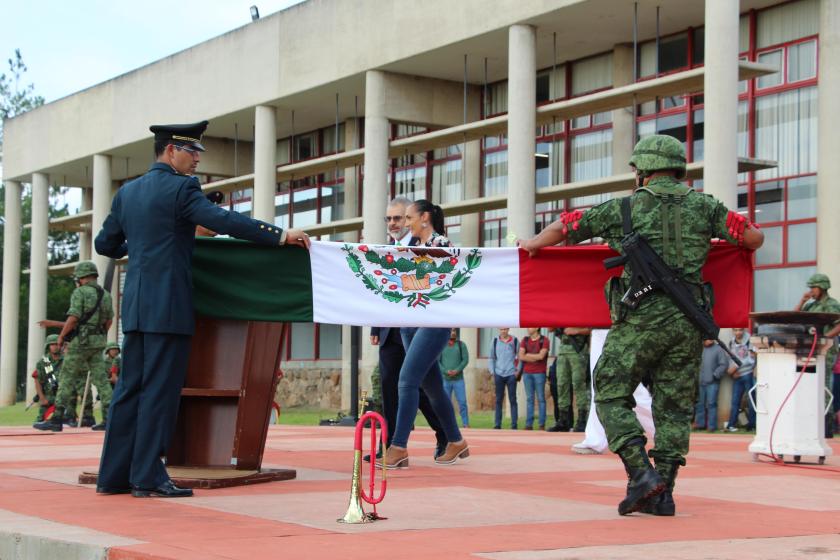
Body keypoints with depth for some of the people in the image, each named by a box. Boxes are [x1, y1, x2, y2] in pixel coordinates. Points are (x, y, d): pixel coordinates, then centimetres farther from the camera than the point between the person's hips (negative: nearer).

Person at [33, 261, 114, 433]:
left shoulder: (80, 292, -10)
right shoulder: (105, 295, 12)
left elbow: (73, 319, -17)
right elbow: (109, 321, 16)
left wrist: (61, 336, -5)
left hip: (80, 341, -7)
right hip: (98, 343, 7)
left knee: (66, 380, -2)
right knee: (100, 380, 5)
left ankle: (56, 420, -3)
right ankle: (109, 418, -2)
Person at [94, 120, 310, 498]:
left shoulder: (127, 192, 15)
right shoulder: (181, 188, -8)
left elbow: (105, 244, 21)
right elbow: (225, 221, -20)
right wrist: (281, 236, -20)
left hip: (135, 307, 8)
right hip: (168, 307, -8)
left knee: (129, 388, 10)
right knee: (160, 390, -5)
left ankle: (114, 475, 12)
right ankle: (148, 477, -4)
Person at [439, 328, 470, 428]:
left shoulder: (461, 345, 4)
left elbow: (466, 359, -1)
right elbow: (437, 361, -1)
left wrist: (457, 370, -14)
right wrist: (446, 371, -15)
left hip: (458, 379, 0)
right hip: (445, 379, 0)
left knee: (462, 401, -6)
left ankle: (465, 423, -2)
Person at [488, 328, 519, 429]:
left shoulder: (515, 341, 4)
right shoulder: (495, 341, 8)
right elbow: (492, 358, 11)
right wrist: (492, 372, 3)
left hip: (511, 374, -2)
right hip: (499, 374, 2)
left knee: (512, 400, 0)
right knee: (498, 400, 4)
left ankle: (514, 424, 1)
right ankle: (497, 424, 6)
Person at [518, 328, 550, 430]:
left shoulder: (544, 340, -2)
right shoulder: (525, 340, 10)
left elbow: (541, 356, -14)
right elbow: (521, 357, -1)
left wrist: (527, 355, -3)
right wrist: (536, 358, -8)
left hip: (540, 373, -3)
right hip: (527, 373, 3)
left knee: (540, 398, -3)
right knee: (529, 399, 2)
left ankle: (542, 425, -1)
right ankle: (529, 424, 1)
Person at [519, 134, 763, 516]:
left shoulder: (625, 208, 3)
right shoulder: (702, 206, 8)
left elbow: (565, 226, 12)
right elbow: (754, 237, 7)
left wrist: (533, 244, 31)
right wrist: (740, 246, 32)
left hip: (640, 318, -4)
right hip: (688, 320, 4)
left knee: (611, 395, 5)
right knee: (674, 405, 9)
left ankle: (641, 472, -11)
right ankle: (662, 492, 8)